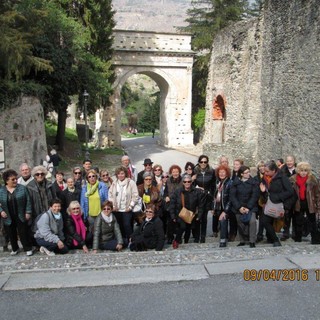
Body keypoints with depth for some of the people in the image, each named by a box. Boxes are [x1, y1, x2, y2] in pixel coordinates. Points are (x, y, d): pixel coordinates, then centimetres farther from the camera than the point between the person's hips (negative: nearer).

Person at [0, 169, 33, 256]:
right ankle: (14, 249, 31)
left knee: (23, 233, 1)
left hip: (21, 216, -2)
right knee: (11, 234, 12)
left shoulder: (22, 188, -3)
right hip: (8, 218, 2)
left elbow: (28, 201, -3)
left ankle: (28, 249, 15)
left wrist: (28, 212, -7)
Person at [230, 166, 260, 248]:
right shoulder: (235, 182, -1)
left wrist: (248, 207, -14)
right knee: (240, 224, 4)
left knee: (252, 221, -20)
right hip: (238, 207, 2)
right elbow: (232, 196, -3)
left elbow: (255, 196, -7)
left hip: (250, 206, -1)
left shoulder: (254, 182, -3)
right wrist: (239, 207, -12)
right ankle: (242, 240, 23)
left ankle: (252, 241, -11)